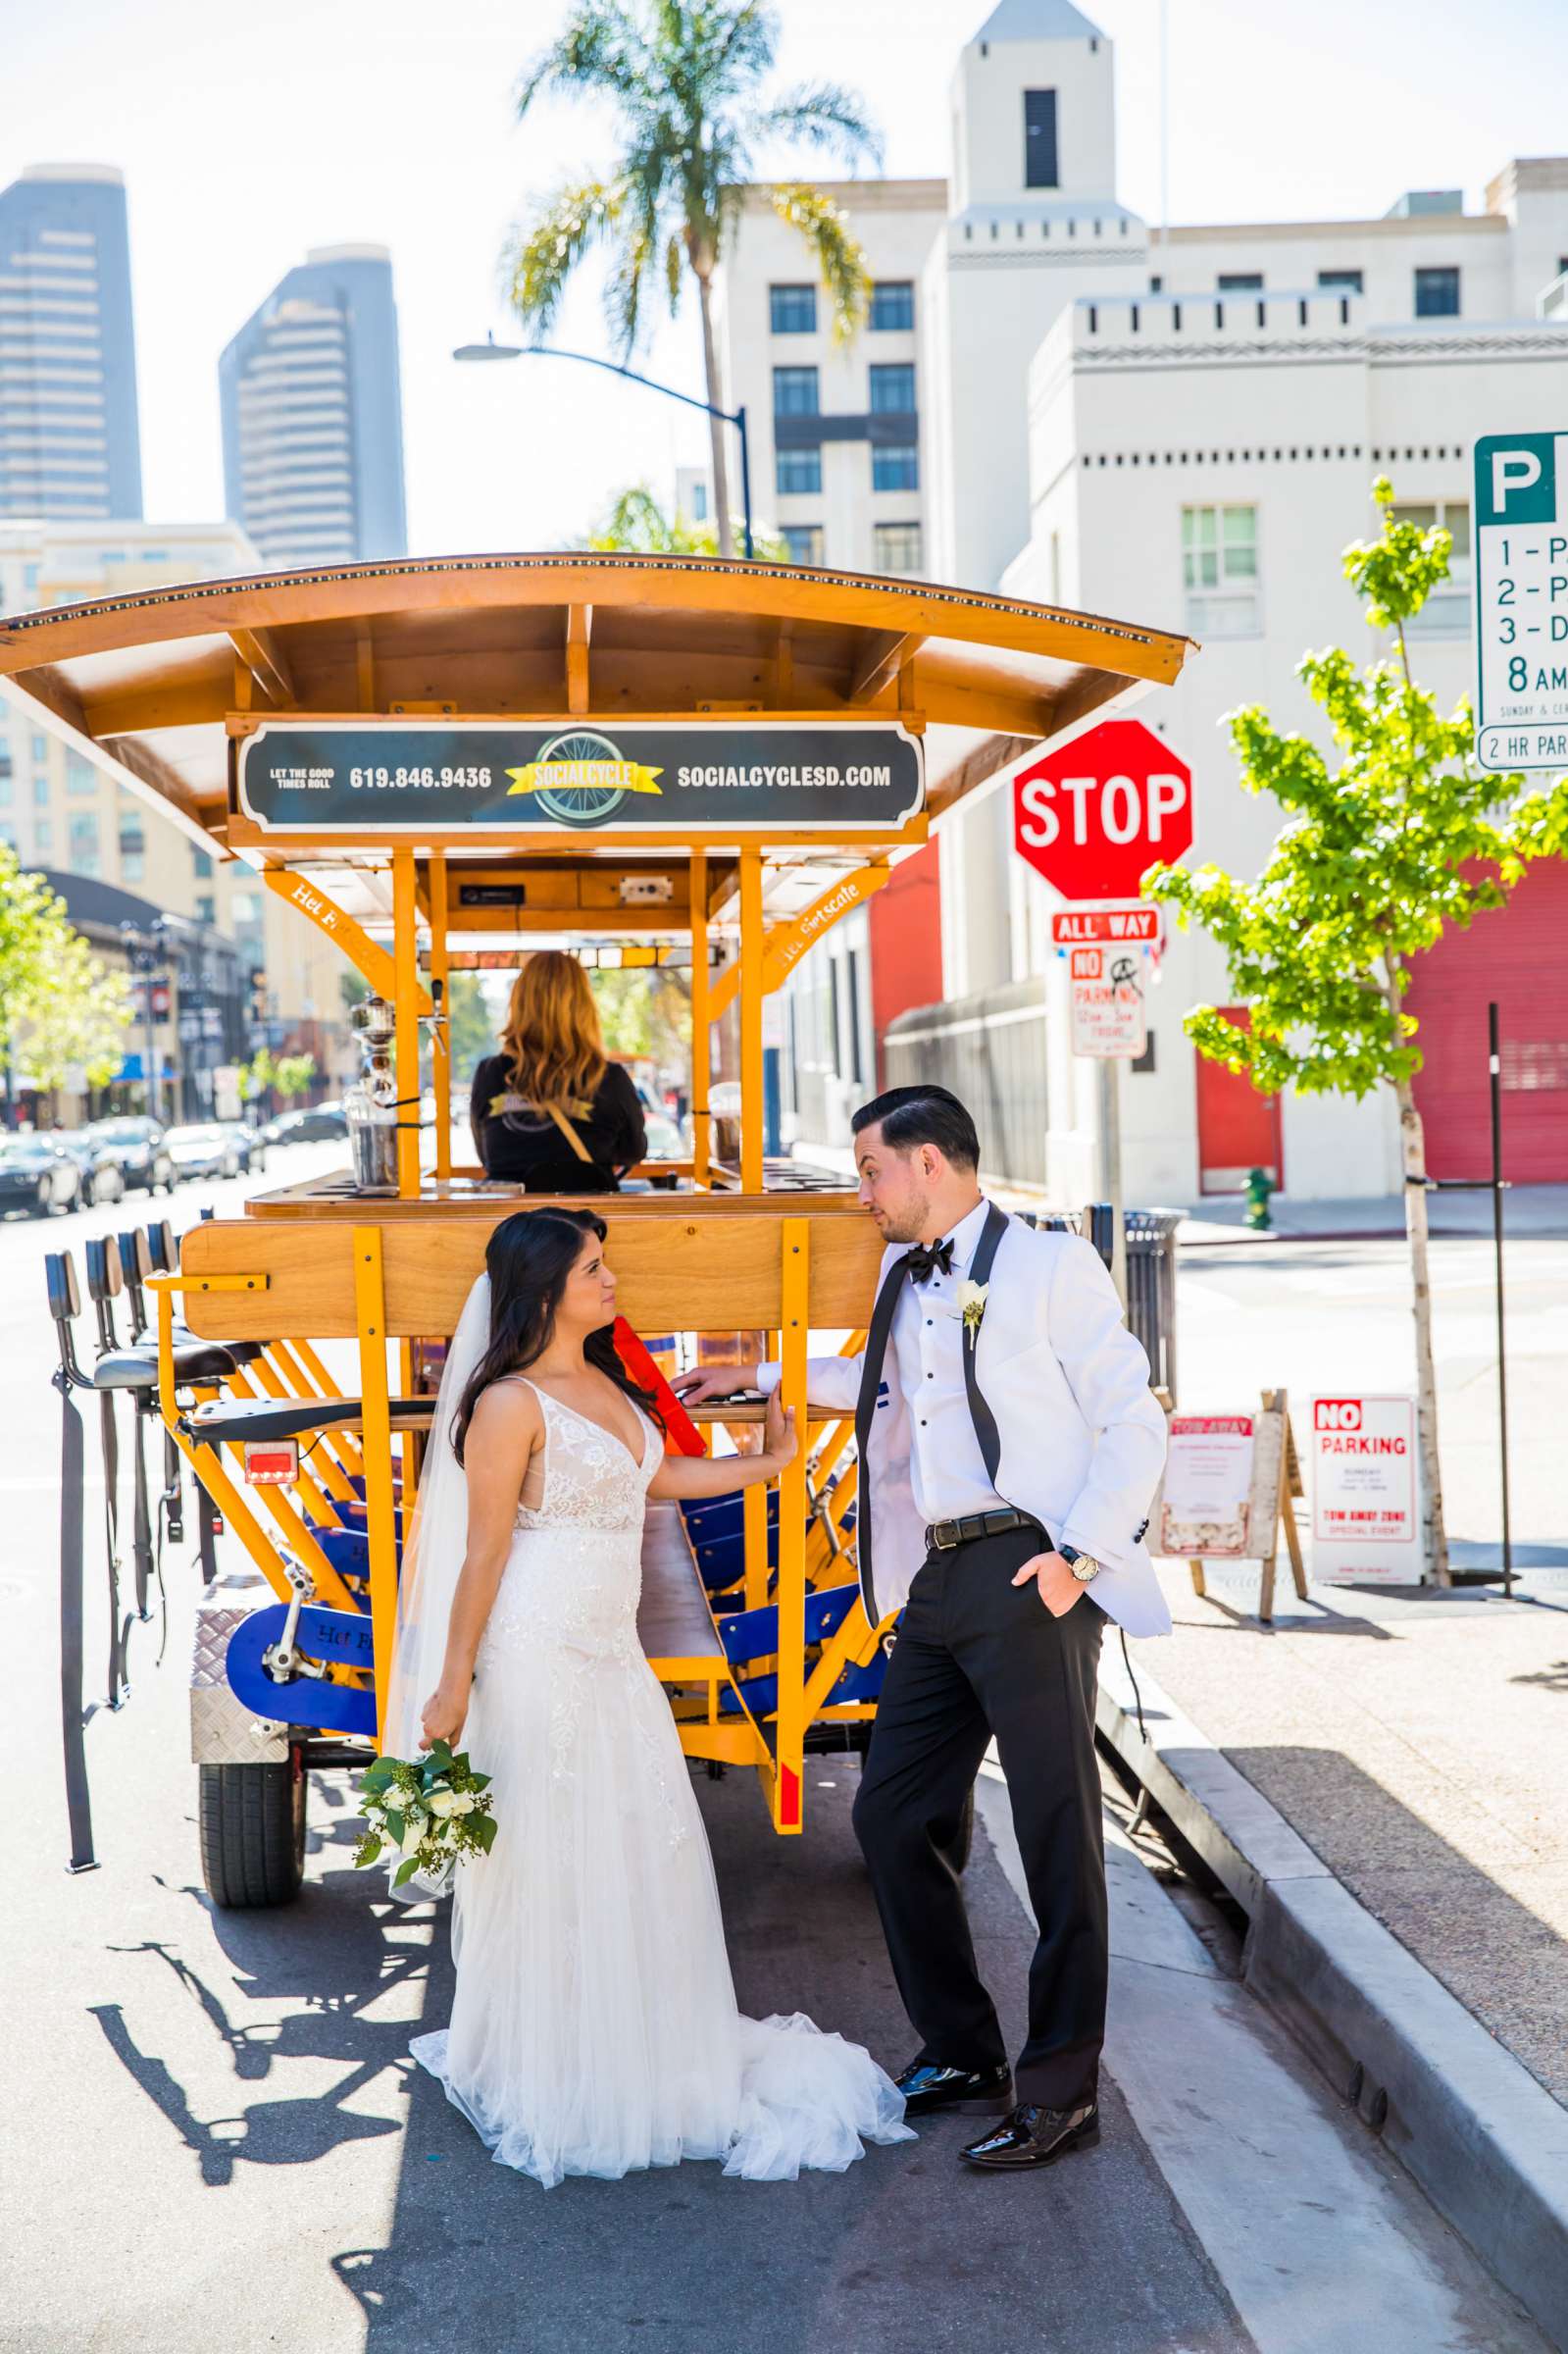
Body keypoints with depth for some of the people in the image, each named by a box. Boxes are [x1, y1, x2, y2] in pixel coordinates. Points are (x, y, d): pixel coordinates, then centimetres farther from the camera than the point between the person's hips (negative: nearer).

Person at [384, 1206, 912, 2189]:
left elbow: (660, 1473, 25)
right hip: (540, 1658, -8)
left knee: (651, 1850, 14)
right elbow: (482, 1553, -15)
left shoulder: (606, 1382, 10)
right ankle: (544, 2081, 20)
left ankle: (644, 2058, 31)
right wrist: (452, 1685, -13)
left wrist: (767, 1463, 28)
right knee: (550, 1863, 3)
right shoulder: (511, 1404, -15)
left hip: (613, 1655, 8)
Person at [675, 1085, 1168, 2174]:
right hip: (933, 1584, 8)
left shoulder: (1050, 1265, -5)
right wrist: (762, 1376, 38)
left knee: (1059, 1834, -2)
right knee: (892, 1815, 9)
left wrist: (1081, 1555, -14)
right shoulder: (901, 1279, 17)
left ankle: (1061, 2092, 11)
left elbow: (1134, 1422, -7)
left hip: (1026, 1576, -8)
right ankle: (962, 2055, 25)